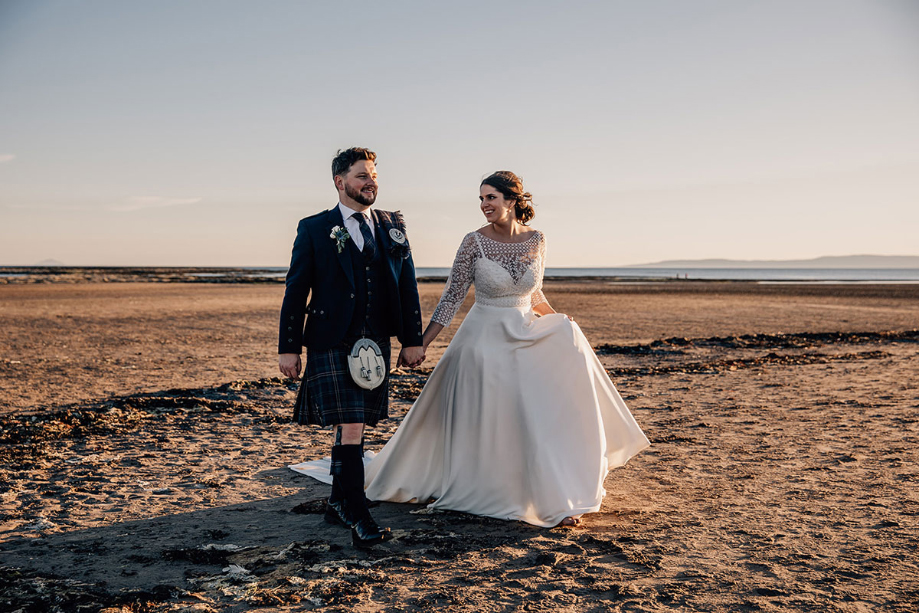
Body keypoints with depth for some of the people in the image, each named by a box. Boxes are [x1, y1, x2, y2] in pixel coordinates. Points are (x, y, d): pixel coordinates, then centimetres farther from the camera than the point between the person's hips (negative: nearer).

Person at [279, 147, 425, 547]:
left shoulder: (393, 227, 11)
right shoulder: (314, 229, 1)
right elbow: (296, 290, 0)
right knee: (349, 428, -9)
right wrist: (288, 347, -3)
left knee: (353, 427, 13)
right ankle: (358, 517, -3)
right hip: (331, 344, -4)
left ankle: (338, 503, 29)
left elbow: (407, 286, 11)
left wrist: (412, 340, 7)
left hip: (375, 344, 4)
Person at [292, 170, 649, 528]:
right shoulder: (475, 242, -10)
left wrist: (560, 324, 11)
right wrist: (421, 344, -13)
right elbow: (452, 297, -9)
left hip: (527, 337, 3)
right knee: (483, 422, 4)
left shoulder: (536, 240, 0)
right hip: (485, 340, -3)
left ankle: (557, 498, 6)